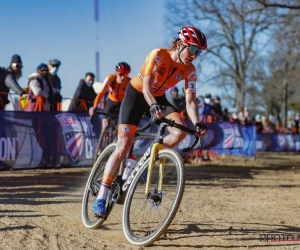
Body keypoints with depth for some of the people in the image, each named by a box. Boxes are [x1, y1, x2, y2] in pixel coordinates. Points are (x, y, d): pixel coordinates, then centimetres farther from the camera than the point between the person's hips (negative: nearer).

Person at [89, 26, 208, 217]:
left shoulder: (190, 71, -14)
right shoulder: (158, 55, -27)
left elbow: (190, 101, -17)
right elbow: (146, 87, -35)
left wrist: (197, 124, -34)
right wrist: (153, 106, -54)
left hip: (158, 98, 5)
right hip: (136, 94, -5)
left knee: (181, 130, -23)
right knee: (123, 146, -16)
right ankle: (101, 198, -14)